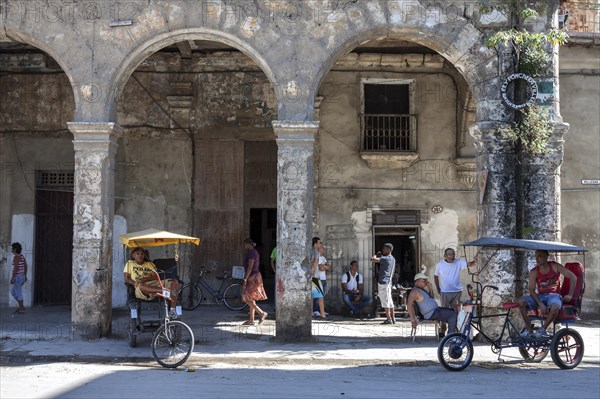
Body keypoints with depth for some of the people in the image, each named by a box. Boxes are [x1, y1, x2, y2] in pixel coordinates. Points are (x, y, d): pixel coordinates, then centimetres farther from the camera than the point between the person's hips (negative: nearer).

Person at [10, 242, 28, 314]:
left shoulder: (16, 257, -16)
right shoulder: (22, 256, 10)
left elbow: (16, 268, -22)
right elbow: (26, 266, 16)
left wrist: (12, 278, -20)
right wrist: (25, 276, 23)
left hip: (17, 277, -9)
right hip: (22, 276, 10)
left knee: (18, 293, 0)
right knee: (13, 292, 19)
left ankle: (21, 309, 6)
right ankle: (21, 306, 18)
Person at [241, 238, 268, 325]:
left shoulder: (251, 253, -15)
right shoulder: (254, 252, 16)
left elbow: (250, 267, -22)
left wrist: (245, 279, -22)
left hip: (252, 278, -10)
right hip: (255, 277, 10)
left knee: (248, 299, -9)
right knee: (251, 299, 10)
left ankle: (262, 313, -10)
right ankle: (251, 320, 11)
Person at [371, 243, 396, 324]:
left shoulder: (385, 259, -14)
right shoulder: (392, 259, 15)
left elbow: (373, 259, -20)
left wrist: (376, 255, -2)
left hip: (383, 281, -9)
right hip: (389, 282, 9)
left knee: (385, 301, -8)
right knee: (389, 301, 12)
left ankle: (388, 319, -9)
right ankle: (393, 318, 13)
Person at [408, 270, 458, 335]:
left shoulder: (422, 289, 14)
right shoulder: (415, 291, -20)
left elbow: (431, 297, 23)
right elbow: (409, 304, -33)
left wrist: (430, 289, 3)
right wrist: (413, 320, -39)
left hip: (435, 309, 11)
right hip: (431, 314, -11)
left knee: (454, 311, 19)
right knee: (453, 315, -17)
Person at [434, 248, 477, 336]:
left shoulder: (459, 262, -6)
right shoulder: (440, 264, -4)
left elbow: (469, 264, -22)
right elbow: (435, 276, 8)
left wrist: (474, 261, -44)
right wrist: (438, 289, 5)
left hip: (457, 291, 0)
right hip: (444, 292, 0)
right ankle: (442, 330, 20)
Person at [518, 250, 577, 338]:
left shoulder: (555, 266, -3)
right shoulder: (534, 272, 0)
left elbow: (573, 277, -2)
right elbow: (531, 290, -9)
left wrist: (570, 295, -8)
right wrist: (540, 304, -24)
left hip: (553, 295, -2)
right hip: (540, 296, 2)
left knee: (555, 307, -40)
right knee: (521, 301, -26)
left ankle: (543, 329, -17)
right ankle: (529, 330, -15)